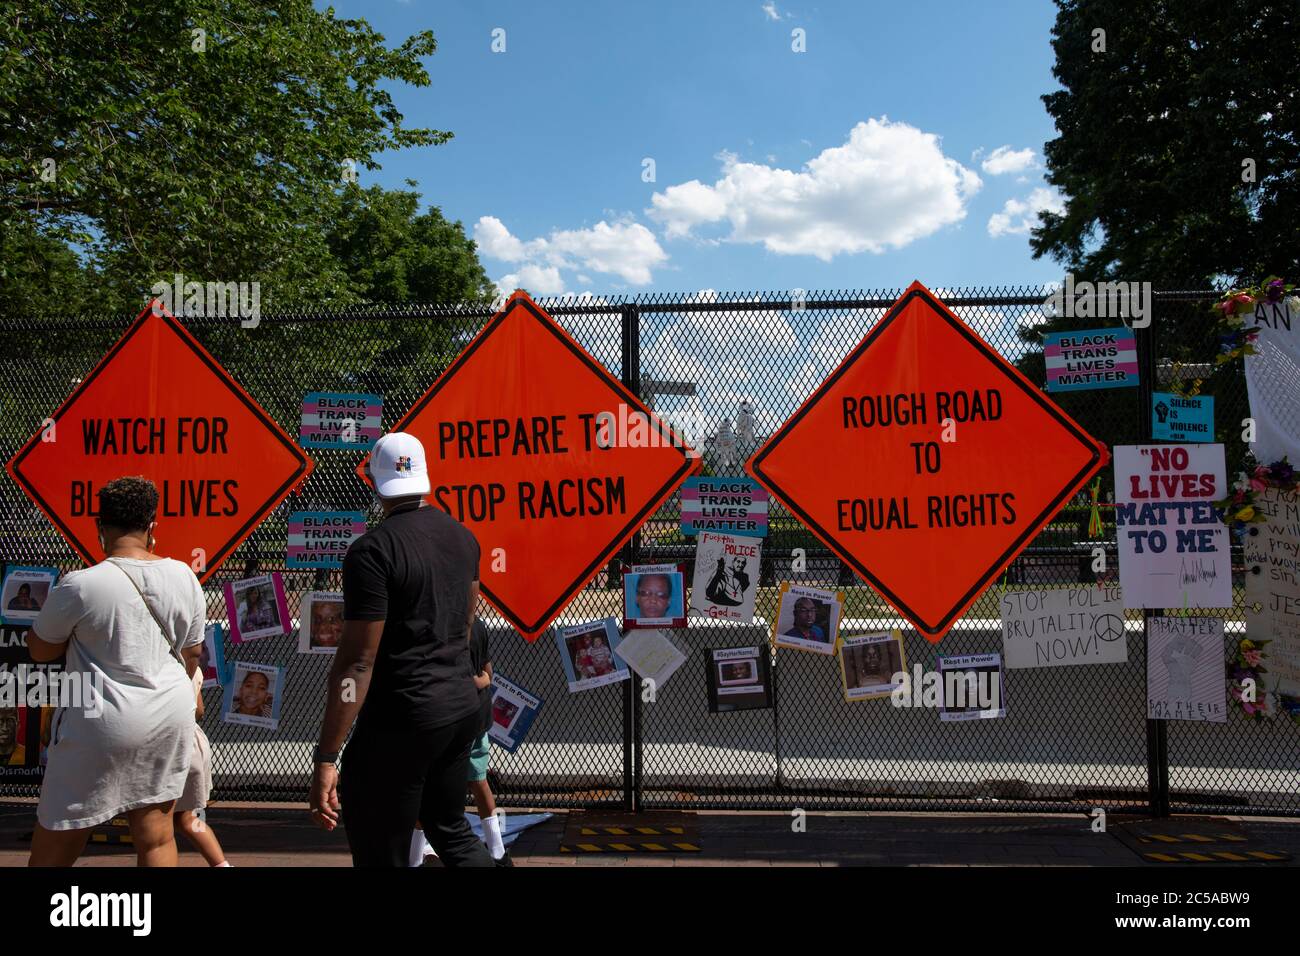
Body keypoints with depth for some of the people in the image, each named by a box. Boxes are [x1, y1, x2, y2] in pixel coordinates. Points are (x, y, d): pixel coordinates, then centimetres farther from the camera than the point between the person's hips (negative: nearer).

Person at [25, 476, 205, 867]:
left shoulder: (80, 585, -15)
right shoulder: (184, 576, 0)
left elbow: (40, 650, 1)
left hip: (102, 722, -4)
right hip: (170, 716, 5)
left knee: (55, 848, 11)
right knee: (156, 837, 13)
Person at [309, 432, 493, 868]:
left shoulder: (373, 549, -17)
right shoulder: (463, 536, 5)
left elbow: (358, 661, -20)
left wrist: (326, 759, -18)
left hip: (401, 719, -7)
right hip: (464, 705, 7)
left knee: (382, 854, 7)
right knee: (452, 830, 24)